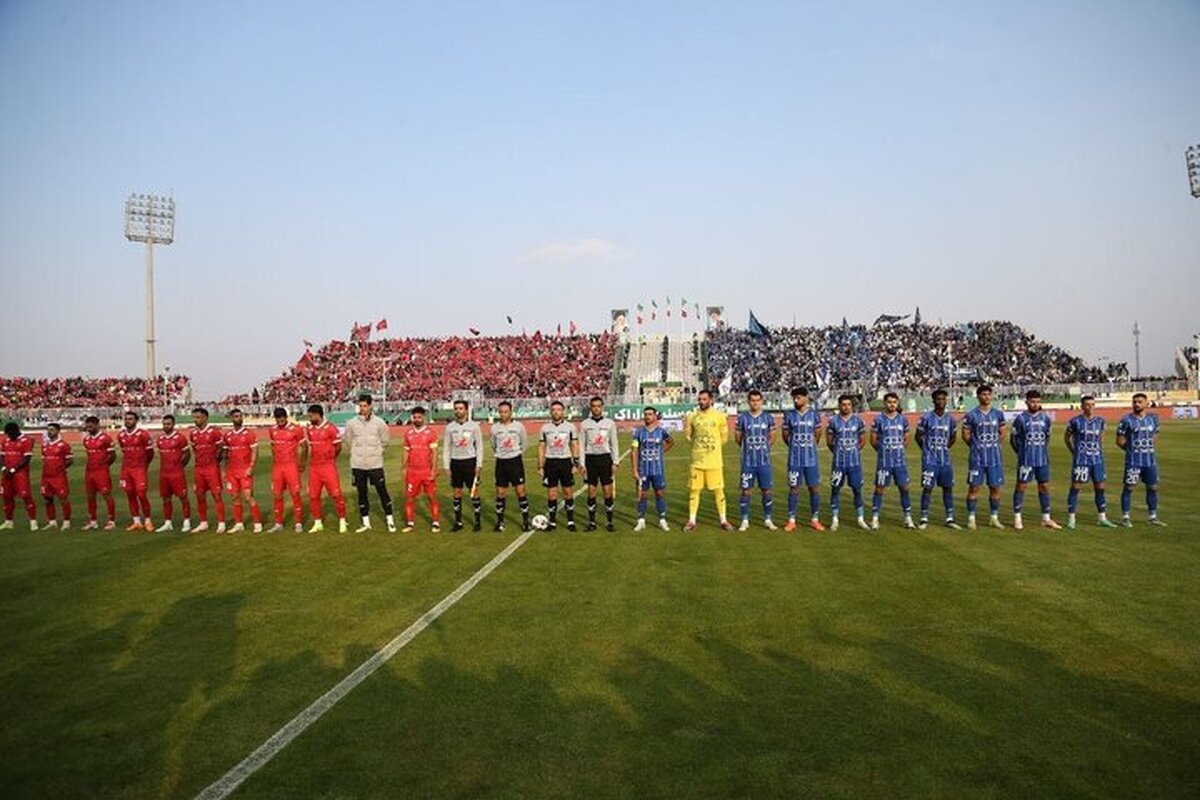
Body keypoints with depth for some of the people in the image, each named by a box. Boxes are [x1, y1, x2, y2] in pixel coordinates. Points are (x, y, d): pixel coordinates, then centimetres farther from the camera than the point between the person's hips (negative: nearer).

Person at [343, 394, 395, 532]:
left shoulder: (379, 423, -2)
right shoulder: (351, 423, 0)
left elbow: (384, 442, 9)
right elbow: (348, 441, 12)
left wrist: (375, 451, 4)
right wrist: (359, 452, 8)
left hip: (375, 464, -2)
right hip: (358, 464, 2)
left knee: (382, 491, 0)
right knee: (361, 493, 9)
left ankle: (390, 520, 9)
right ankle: (365, 522, 19)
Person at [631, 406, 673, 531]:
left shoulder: (661, 431, 0)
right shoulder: (639, 432, -2)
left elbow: (671, 442, 20)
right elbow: (634, 451, -3)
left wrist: (662, 452, 6)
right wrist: (635, 470, -9)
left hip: (658, 470, 0)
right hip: (643, 470, 0)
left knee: (660, 493, 3)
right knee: (642, 495, 5)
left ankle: (662, 520, 13)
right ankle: (641, 521, 15)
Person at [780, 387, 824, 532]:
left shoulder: (814, 414, 1)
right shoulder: (789, 415, 0)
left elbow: (817, 435, 12)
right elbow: (785, 436, 9)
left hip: (811, 459, 1)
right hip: (794, 459, -1)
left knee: (814, 488, 3)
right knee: (794, 489, 3)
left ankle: (815, 519, 14)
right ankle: (791, 520, 11)